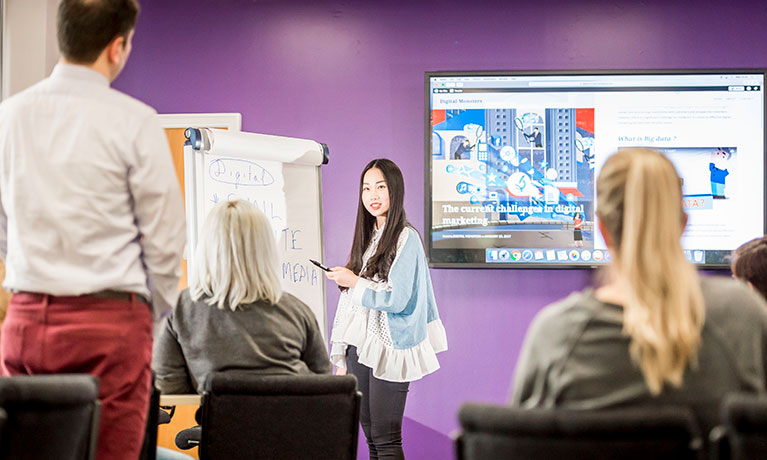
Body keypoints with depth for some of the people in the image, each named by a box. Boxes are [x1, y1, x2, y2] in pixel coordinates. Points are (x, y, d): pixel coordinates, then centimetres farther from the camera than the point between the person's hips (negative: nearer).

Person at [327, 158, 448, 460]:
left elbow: (398, 300, -15)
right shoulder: (366, 238, 16)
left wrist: (355, 283, -7)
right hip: (359, 349, 7)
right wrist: (341, 360, 14)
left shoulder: (406, 238, -7)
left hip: (388, 351, -7)